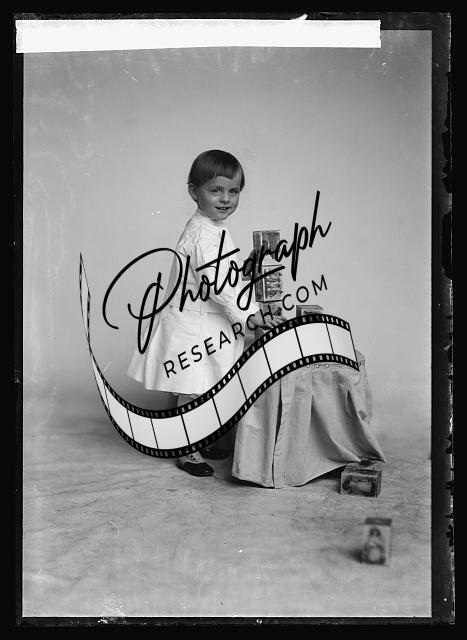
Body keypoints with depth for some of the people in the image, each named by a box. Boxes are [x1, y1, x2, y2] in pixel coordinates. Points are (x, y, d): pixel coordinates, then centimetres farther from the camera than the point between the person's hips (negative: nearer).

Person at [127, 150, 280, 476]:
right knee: (191, 392, 3)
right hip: (192, 325, -10)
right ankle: (187, 452, 17)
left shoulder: (215, 228, 10)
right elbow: (218, 284, -27)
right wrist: (251, 314, -24)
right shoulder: (204, 234, -23)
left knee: (205, 389, 20)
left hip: (209, 323, 10)